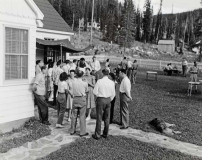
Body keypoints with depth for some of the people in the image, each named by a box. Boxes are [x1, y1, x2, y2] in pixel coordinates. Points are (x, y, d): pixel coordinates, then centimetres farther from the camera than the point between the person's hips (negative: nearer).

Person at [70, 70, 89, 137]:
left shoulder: (73, 82, -5)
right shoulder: (85, 83, -11)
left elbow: (73, 90, 5)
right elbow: (87, 91, 2)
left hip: (75, 98, 3)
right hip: (82, 99, -3)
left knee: (74, 115, 13)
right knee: (82, 116, 4)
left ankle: (72, 130, 24)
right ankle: (82, 132, 10)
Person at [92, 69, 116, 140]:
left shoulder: (99, 81, -12)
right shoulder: (112, 82, -1)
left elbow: (95, 92, -11)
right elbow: (113, 94, 4)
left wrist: (99, 96, 8)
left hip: (100, 99, -4)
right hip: (108, 100, 4)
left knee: (99, 118, 2)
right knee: (107, 118, 13)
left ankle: (97, 135, 7)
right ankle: (105, 134, 21)